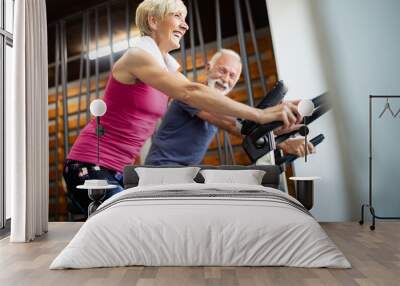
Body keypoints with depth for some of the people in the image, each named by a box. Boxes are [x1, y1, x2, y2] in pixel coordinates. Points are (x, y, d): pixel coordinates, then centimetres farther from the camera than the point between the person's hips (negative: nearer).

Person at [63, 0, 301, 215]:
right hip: (90, 167, -9)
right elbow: (190, 93, -32)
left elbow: (199, 100, 4)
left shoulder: (167, 67, 11)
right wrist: (259, 115, -34)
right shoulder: (138, 55, -16)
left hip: (119, 171, 9)